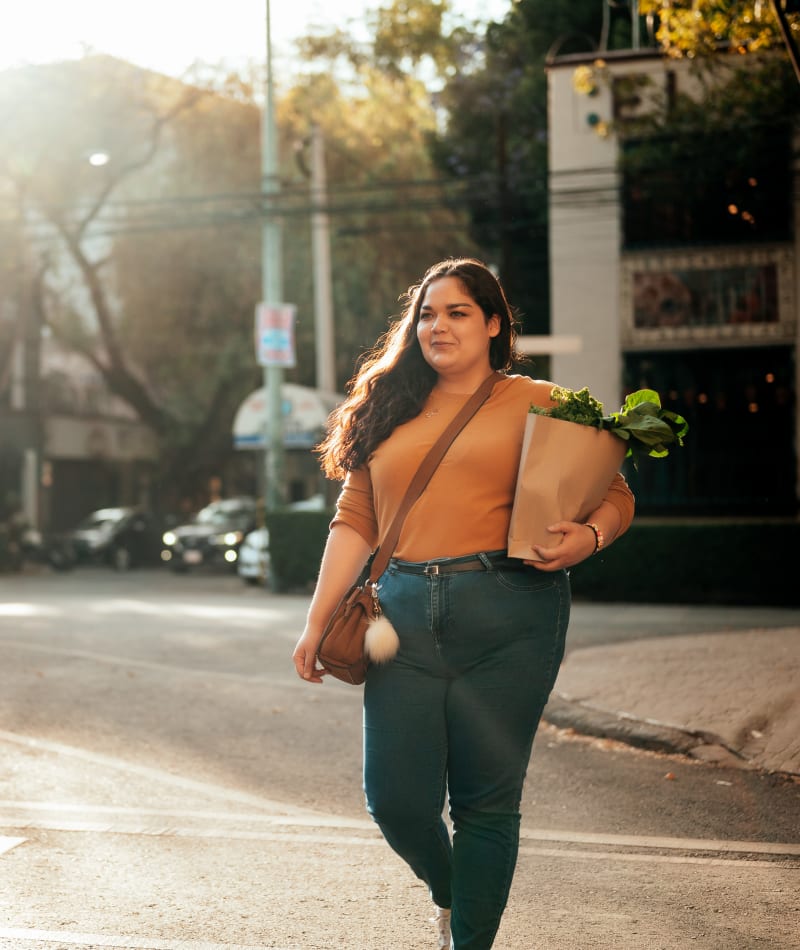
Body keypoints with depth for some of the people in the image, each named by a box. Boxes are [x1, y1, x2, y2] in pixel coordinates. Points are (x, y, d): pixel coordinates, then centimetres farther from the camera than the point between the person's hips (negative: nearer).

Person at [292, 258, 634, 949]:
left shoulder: (536, 404, 7)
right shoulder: (390, 412, 18)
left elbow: (614, 494, 7)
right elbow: (354, 523, 16)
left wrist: (589, 537, -15)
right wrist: (318, 622, 11)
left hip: (507, 615, -3)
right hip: (405, 615, 3)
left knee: (486, 802, 0)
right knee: (395, 800, 1)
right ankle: (448, 892, 34)